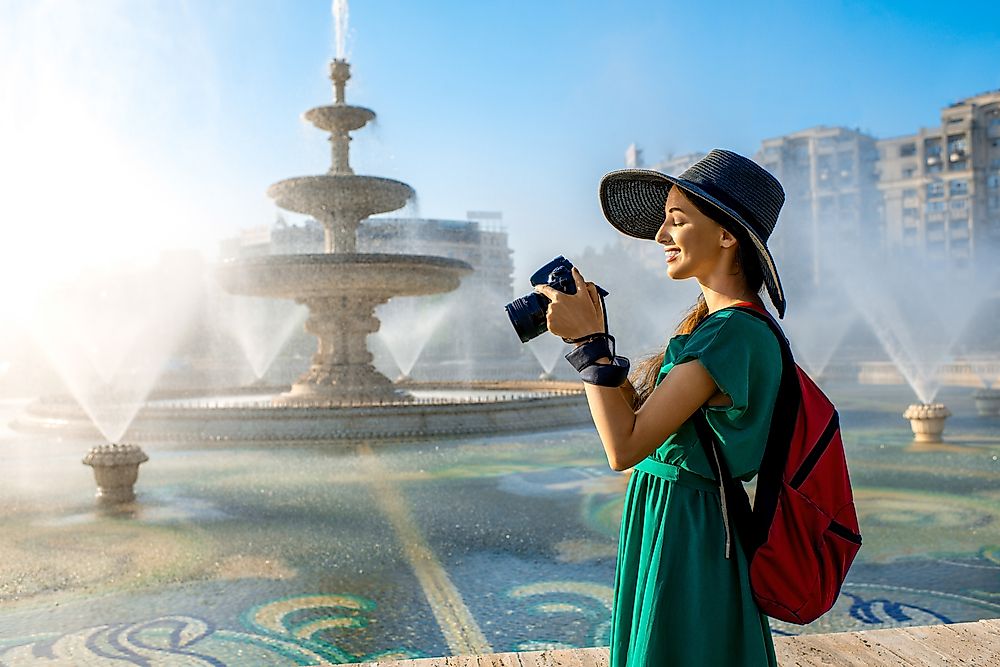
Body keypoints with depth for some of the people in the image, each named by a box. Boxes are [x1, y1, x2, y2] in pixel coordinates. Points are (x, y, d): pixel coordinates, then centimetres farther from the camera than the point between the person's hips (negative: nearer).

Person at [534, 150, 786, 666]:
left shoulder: (733, 334, -23)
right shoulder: (708, 321, 7)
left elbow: (624, 448, -25)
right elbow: (633, 404, 12)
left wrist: (590, 341, -20)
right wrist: (587, 333, 4)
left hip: (686, 540, -9)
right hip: (660, 521, 9)